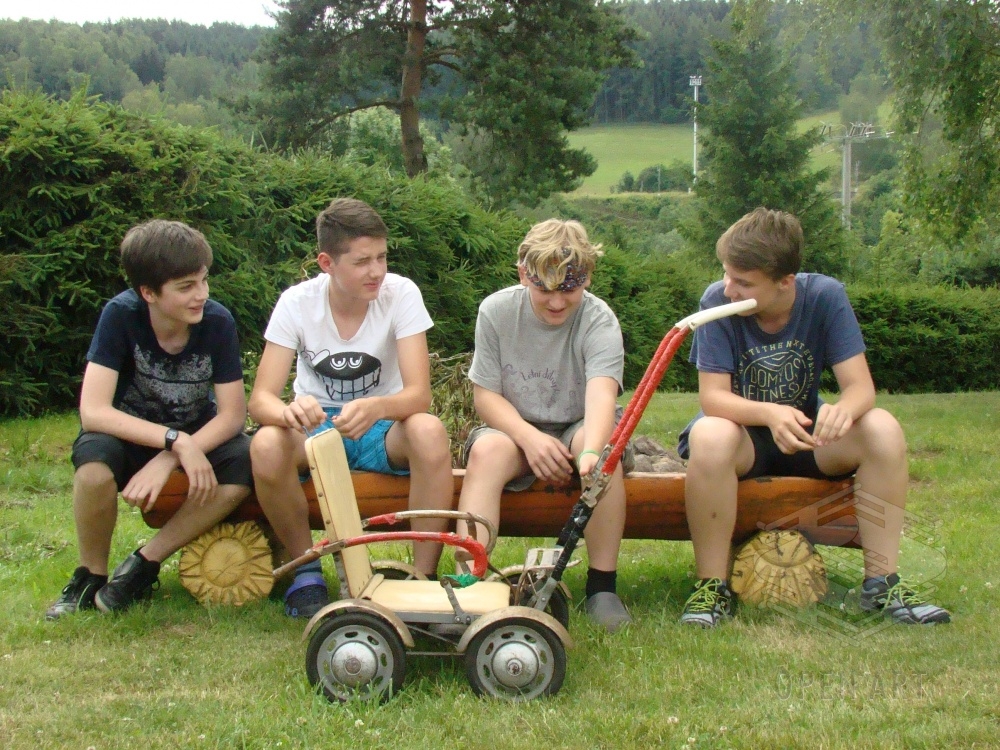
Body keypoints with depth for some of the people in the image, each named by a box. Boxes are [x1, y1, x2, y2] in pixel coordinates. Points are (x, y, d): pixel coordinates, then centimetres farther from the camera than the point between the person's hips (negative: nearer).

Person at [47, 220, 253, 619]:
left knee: (246, 464, -29)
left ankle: (144, 564, -10)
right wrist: (177, 441, -39)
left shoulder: (217, 321, -20)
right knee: (94, 463, -36)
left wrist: (168, 461, -33)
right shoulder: (121, 315, -23)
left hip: (196, 436, 2)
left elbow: (232, 414, -18)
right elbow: (92, 411, -30)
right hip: (130, 434, -2)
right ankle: (90, 577, -8)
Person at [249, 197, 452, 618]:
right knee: (266, 445, -33)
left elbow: (418, 394, -24)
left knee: (429, 431, -34)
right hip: (316, 426, 1)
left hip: (382, 428, 0)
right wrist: (289, 411, -45)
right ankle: (306, 570, -9)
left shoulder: (401, 294, -16)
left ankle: (424, 574, -20)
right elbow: (261, 399, -20)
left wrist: (376, 407, -47)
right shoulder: (297, 303, -14)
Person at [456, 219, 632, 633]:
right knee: (486, 450, -32)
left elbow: (601, 390, -33)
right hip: (516, 430, 1)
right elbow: (485, 395, -6)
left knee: (603, 446, -34)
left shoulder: (599, 320, -15)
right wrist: (530, 437, -26)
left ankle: (602, 584, -25)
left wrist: (591, 451, -54)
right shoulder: (496, 311, -7)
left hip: (577, 429, -1)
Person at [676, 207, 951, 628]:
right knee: (709, 436, -37)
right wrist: (769, 414, -44)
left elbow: (860, 385, -19)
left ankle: (882, 581, -16)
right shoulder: (718, 301, -19)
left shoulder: (825, 296, -14)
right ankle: (711, 586, -25)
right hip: (742, 431, -2)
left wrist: (843, 410, -44)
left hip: (806, 434, 3)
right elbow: (712, 396, -23)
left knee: (882, 428, -25)